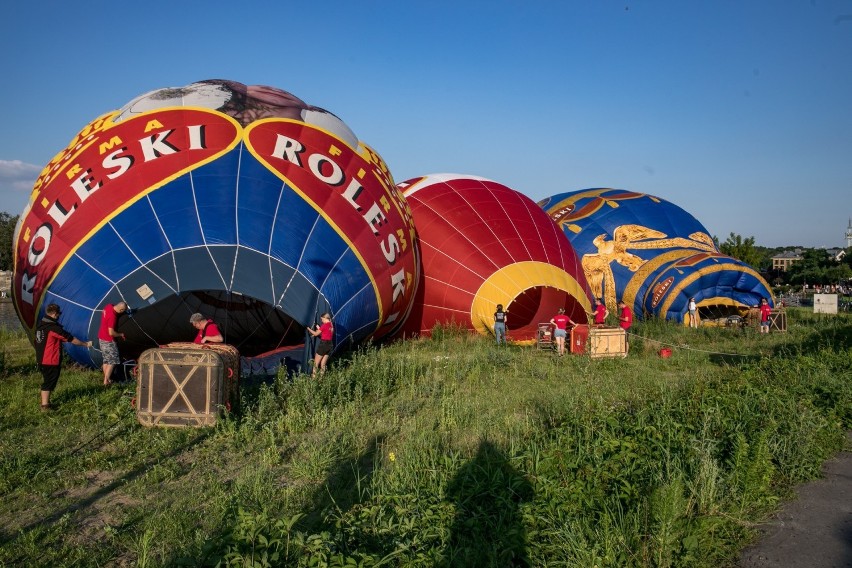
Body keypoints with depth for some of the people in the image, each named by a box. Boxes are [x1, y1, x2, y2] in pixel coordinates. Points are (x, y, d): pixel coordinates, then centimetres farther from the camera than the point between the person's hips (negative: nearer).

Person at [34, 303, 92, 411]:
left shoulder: (40, 325, 6)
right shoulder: (54, 327, -20)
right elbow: (71, 339, -16)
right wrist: (85, 344, -4)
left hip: (41, 359, 9)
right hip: (51, 361, -9)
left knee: (47, 381, 19)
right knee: (49, 382, 0)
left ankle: (45, 401, 26)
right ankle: (45, 405, 5)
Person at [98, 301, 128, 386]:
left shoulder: (108, 306, -5)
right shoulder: (112, 316, -30)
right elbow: (111, 333, -26)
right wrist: (120, 335, -8)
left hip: (101, 338, 9)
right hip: (108, 341, -9)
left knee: (106, 360, 16)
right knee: (112, 361, 0)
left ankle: (106, 379, 22)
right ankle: (106, 381, 2)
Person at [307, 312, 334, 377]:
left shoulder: (324, 325, -14)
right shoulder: (331, 325, 9)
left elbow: (316, 334, -5)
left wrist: (309, 329, 9)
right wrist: (319, 329, 18)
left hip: (323, 344, -8)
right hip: (329, 345, 8)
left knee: (316, 363, 1)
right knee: (323, 364, 12)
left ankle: (314, 377, -1)